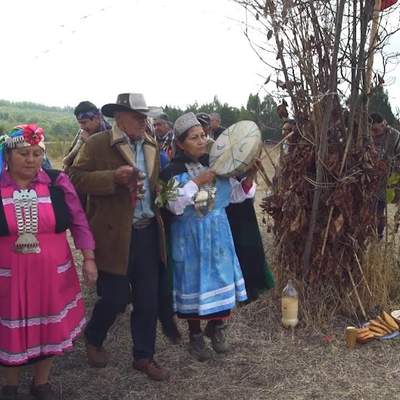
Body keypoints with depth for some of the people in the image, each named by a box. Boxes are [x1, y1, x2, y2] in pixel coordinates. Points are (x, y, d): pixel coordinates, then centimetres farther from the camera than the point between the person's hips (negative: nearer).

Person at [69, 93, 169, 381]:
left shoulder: (152, 146, 13)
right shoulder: (97, 144, -6)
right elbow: (77, 178, -12)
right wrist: (113, 177, -23)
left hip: (148, 232, 6)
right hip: (115, 235, -5)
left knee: (148, 299, 8)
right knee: (115, 298, 2)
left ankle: (144, 356, 24)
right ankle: (93, 339, 33)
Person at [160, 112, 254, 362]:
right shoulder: (174, 171, -9)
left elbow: (236, 195, 3)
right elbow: (175, 205, -20)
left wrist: (248, 178, -14)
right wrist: (197, 182, -21)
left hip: (217, 233, 3)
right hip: (189, 236, -3)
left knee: (220, 277, 9)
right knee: (193, 282, 6)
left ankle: (216, 327, 32)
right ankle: (196, 335, 24)